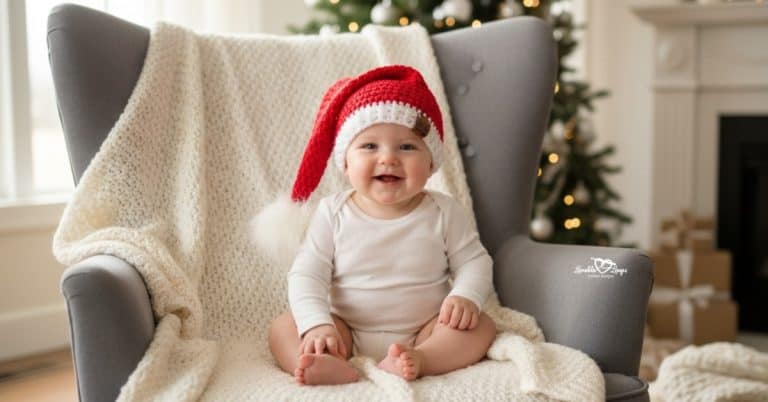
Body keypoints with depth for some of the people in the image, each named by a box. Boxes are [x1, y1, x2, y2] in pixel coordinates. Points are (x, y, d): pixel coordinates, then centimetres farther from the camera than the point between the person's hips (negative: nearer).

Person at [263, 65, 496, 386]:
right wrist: (317, 324, -23)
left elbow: (473, 262, 1)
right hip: (347, 334, 1)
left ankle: (418, 361, -43)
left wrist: (465, 297, -21)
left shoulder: (443, 212, -4)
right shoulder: (332, 214, -5)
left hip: (423, 333, 0)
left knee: (481, 326, -21)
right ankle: (334, 367, -45)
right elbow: (306, 274, -7)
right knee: (282, 327, -18)